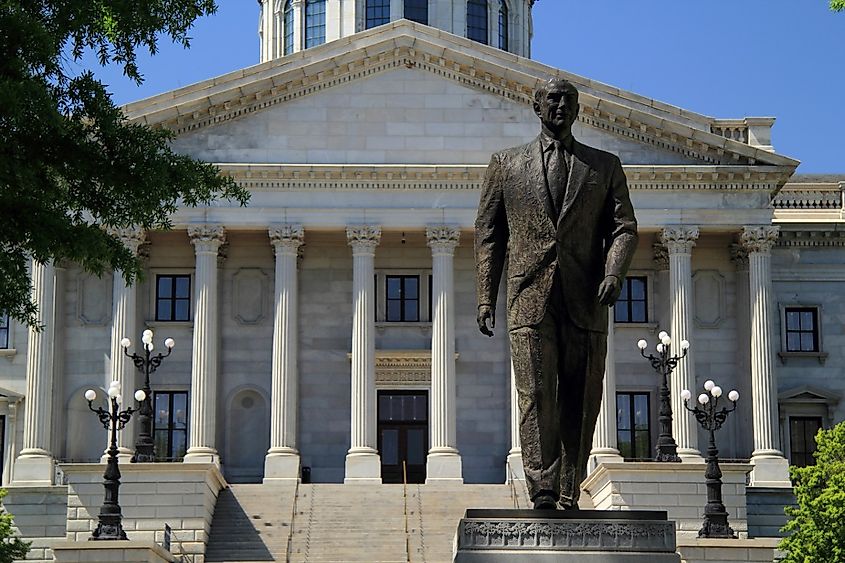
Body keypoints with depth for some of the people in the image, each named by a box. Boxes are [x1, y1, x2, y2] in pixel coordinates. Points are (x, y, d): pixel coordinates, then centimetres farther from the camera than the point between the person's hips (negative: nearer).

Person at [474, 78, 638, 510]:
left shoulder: (604, 166, 16)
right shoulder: (507, 164, 15)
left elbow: (624, 227, 7)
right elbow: (488, 234, 13)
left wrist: (614, 274, -13)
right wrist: (485, 297, 4)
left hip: (585, 302, 1)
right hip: (530, 297, -1)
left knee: (579, 405, 1)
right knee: (536, 398, -12)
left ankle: (569, 498, 7)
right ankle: (542, 495, -16)